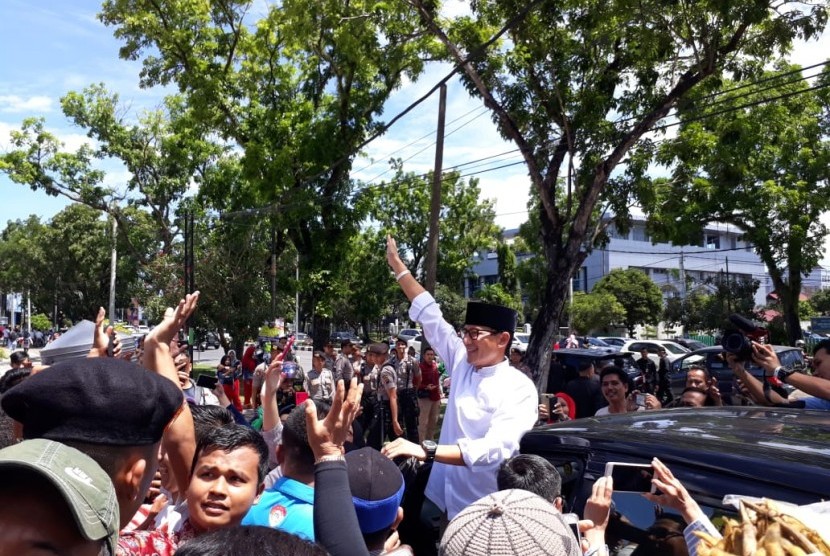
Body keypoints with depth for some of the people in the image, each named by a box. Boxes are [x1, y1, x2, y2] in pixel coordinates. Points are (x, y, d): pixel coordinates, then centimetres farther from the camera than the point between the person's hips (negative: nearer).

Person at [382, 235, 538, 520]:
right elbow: (429, 314, 8)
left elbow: (497, 449, -29)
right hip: (442, 499, 5)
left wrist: (426, 450, -38)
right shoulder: (462, 363, 1)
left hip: (484, 512, -5)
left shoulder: (519, 389, -15)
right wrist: (397, 264, 11)